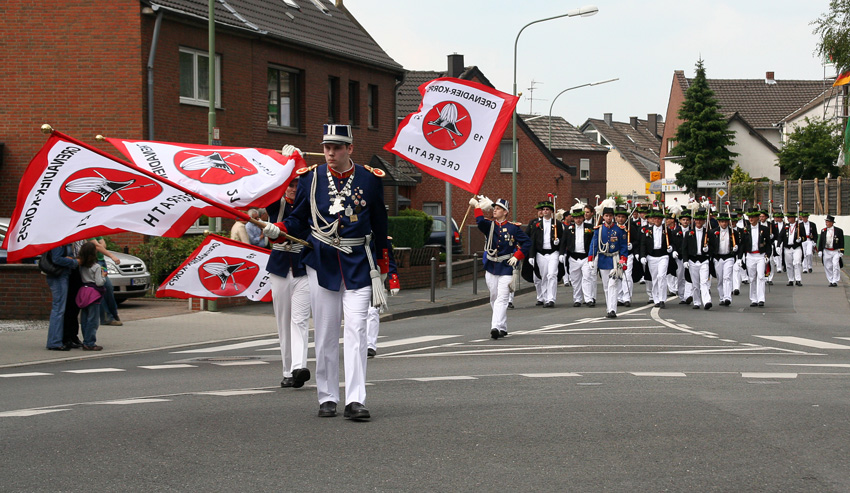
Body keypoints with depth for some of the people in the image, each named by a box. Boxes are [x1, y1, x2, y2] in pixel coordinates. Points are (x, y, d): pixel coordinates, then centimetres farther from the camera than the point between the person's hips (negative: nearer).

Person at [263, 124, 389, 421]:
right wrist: (276, 230, -12)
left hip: (358, 265, -1)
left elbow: (380, 227, 9)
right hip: (321, 263, 1)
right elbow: (298, 220, 9)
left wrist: (380, 270, 10)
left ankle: (355, 401, -12)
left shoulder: (371, 180, 2)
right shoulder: (310, 178, 4)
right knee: (325, 334, 5)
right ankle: (327, 398, 15)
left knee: (355, 330, -9)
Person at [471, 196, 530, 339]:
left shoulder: (513, 228, -1)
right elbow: (481, 222, -17)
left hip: (506, 268, -4)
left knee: (501, 299, -13)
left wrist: (517, 257, -6)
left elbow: (527, 242, 2)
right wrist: (478, 207, -20)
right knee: (494, 299, 10)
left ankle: (497, 327, -23)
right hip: (491, 267, 4)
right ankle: (503, 328, 21)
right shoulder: (490, 226, 5)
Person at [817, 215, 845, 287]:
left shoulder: (839, 231, 0)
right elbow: (820, 242, 11)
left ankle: (835, 282, -9)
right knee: (828, 267, 3)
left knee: (835, 265, -13)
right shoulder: (823, 231, 8)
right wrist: (819, 251, 4)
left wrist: (841, 252, -4)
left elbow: (842, 242, 2)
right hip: (826, 252, 3)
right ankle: (830, 281, 13)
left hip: (836, 251, -3)